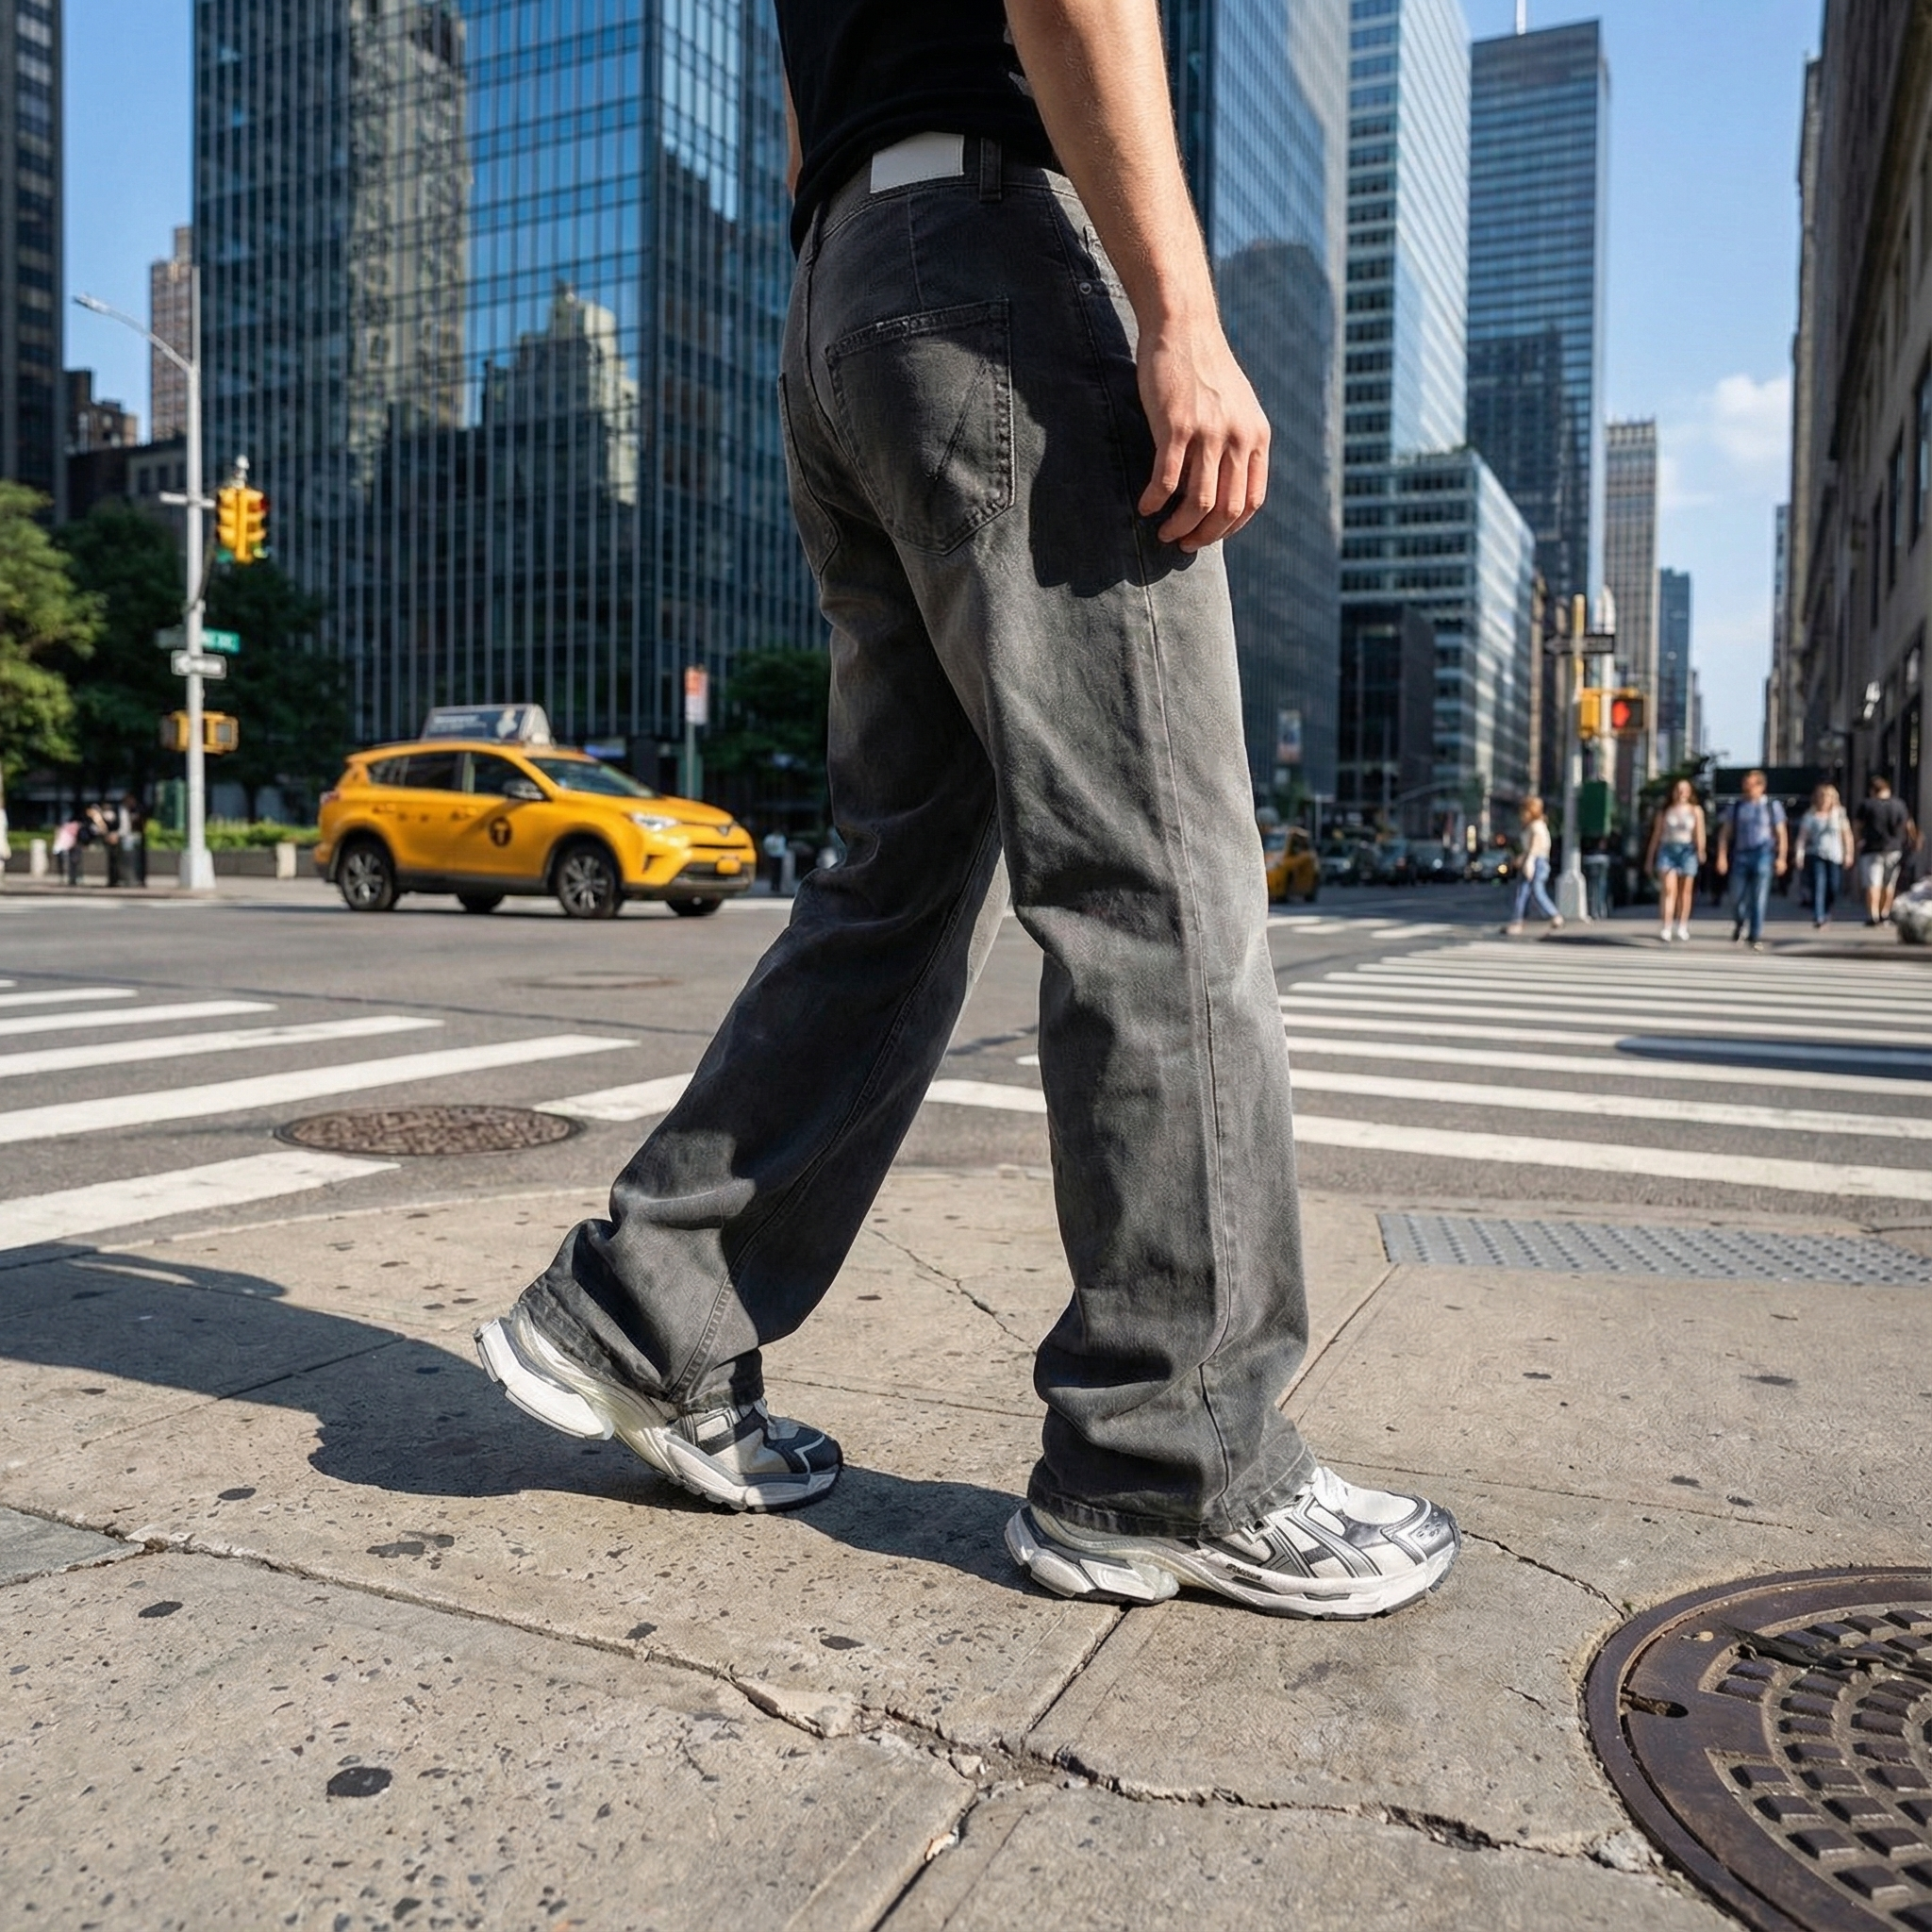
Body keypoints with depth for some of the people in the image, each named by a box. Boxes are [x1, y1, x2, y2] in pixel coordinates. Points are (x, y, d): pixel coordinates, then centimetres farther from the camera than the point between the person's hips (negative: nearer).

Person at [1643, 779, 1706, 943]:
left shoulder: (1696, 811, 9)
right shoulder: (1665, 812, 11)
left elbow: (1699, 833, -2)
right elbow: (1656, 836, 14)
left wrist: (1700, 850, -19)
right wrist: (1650, 858, 12)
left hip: (1687, 850, 0)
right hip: (1667, 850, 0)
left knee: (1685, 890, 5)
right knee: (1668, 889, -12)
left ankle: (1682, 927, 18)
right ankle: (1667, 929, -19)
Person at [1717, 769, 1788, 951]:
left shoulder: (1773, 806, 7)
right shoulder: (1736, 808, 11)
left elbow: (1782, 834, 5)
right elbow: (1725, 833, 10)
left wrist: (1781, 858, -4)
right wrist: (1722, 856, -1)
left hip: (1763, 855, -2)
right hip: (1740, 855, 2)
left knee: (1759, 899, -5)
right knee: (1736, 898, 2)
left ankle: (1756, 938, 0)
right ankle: (1739, 925, 32)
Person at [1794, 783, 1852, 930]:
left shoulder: (1839, 814, 9)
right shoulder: (1810, 816, 5)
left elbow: (1847, 835, 10)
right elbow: (1802, 836, 0)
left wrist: (1848, 853, 4)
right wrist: (1799, 853, -11)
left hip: (1835, 856, 2)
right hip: (1816, 855, -2)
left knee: (1833, 888, -1)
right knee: (1818, 886, -14)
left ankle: (1826, 914, 24)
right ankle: (1818, 919, -16)